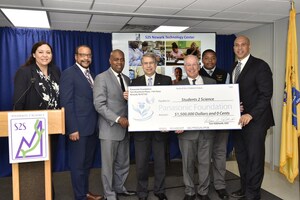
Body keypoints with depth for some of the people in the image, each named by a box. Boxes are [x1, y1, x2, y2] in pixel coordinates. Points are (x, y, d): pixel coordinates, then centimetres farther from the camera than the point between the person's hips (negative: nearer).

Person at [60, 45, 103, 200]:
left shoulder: (91, 75, 15)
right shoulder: (69, 73, -8)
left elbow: (92, 100, 13)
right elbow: (66, 103, -14)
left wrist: (96, 124, 6)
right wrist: (72, 129, -19)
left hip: (92, 127, 7)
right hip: (78, 128, -7)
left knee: (87, 163, 18)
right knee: (78, 164, 5)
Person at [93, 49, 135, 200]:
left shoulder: (127, 79, 14)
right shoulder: (101, 78, -7)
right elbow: (99, 104, -15)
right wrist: (118, 119, -21)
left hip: (124, 128, 6)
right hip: (110, 128, -6)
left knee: (123, 163, 17)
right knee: (108, 164, 6)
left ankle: (119, 188, 36)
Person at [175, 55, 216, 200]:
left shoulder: (211, 82, 7)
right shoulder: (179, 86, 4)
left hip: (206, 130, 1)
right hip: (187, 130, 0)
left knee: (205, 162, 11)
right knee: (188, 163, 10)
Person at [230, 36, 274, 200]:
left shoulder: (260, 66, -8)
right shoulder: (234, 68, 14)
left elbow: (266, 94, -14)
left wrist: (251, 115, -21)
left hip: (255, 120, -7)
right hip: (239, 119, 7)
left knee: (254, 158, 2)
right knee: (241, 157, 14)